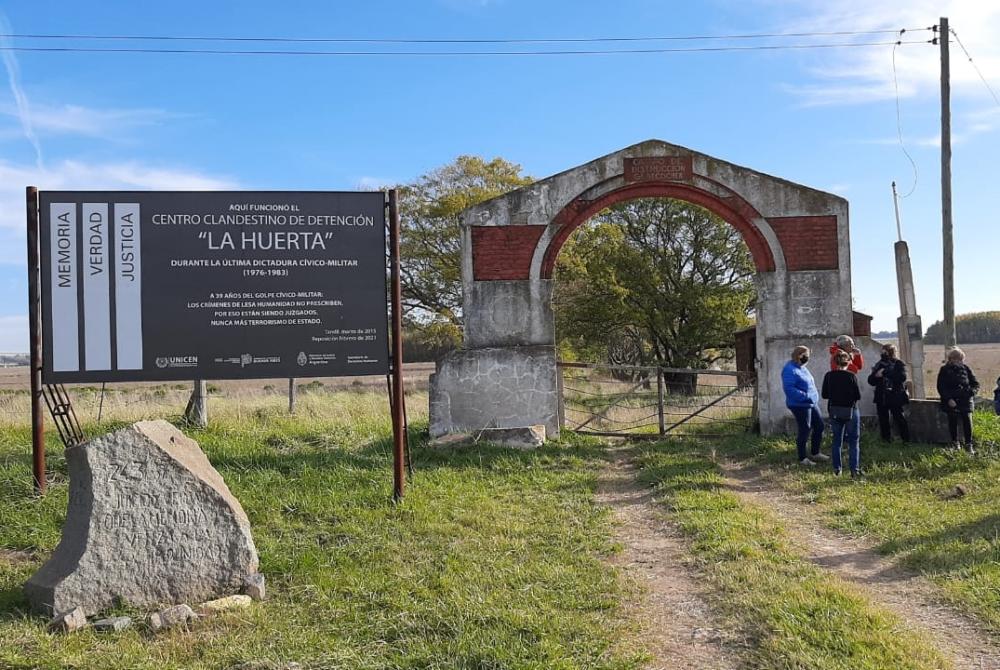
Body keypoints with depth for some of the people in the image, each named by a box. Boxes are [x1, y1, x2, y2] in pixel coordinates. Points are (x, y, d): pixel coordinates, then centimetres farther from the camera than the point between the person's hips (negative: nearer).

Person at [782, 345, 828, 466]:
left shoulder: (801, 367, 12)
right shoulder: (789, 370, -19)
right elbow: (789, 389, -27)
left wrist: (814, 395, 14)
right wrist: (805, 396, -28)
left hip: (812, 404, 10)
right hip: (800, 405, -10)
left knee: (819, 425, 14)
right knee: (805, 430, -2)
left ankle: (815, 453, 29)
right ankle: (802, 458, 11)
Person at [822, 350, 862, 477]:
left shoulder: (829, 376, -4)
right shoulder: (851, 376, -13)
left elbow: (824, 394, 1)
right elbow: (858, 396, -11)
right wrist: (849, 395, 9)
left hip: (834, 411, 3)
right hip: (850, 411, -3)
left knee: (836, 440, 13)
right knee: (854, 441, 5)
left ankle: (837, 469, 15)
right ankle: (854, 469, -1)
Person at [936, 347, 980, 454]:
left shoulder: (966, 368, 8)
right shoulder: (944, 370, 2)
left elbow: (975, 383, 11)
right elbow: (941, 387, -2)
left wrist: (972, 391, -10)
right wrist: (949, 399, -13)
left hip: (966, 400, 1)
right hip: (951, 401, -1)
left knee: (967, 421, -9)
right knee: (953, 422, 3)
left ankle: (969, 444, 0)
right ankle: (955, 443, 19)